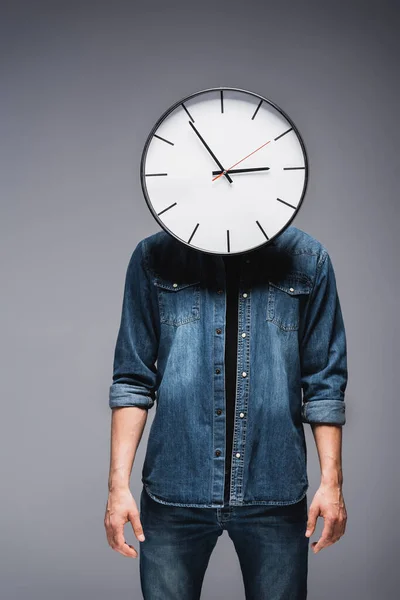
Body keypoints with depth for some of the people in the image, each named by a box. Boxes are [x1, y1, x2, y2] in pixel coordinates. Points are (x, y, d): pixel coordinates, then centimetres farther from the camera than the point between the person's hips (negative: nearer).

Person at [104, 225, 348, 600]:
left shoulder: (307, 259, 4)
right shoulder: (154, 258, 2)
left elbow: (324, 383, 5)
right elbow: (133, 379, 2)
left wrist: (331, 482, 0)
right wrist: (119, 484, -3)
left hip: (274, 495, 1)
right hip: (175, 489, 0)